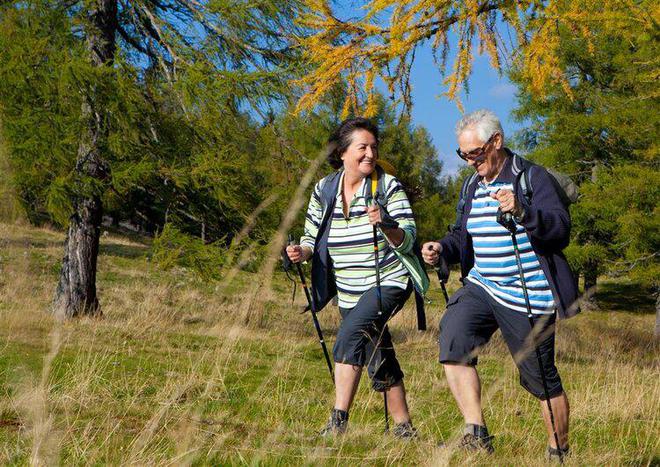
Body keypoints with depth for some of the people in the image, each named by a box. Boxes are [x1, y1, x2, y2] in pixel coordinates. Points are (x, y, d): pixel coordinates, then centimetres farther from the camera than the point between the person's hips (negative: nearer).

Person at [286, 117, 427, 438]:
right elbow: (312, 237, 9)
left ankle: (337, 424, -28)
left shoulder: (388, 186, -9)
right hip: (349, 291, 5)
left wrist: (385, 223, -33)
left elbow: (407, 241, -14)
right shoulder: (324, 190, 2)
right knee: (380, 362, 12)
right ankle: (404, 430, 27)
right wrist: (301, 252, -13)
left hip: (389, 282, -5)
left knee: (351, 334, -28)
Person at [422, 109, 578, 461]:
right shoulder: (472, 186, 13)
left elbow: (561, 229, -19)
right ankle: (476, 434, -18)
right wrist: (442, 249, -2)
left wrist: (523, 212, -36)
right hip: (482, 287, 6)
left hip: (528, 296, -6)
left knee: (541, 379, 2)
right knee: (453, 334, -21)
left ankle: (558, 451, 24)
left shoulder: (532, 178, -8)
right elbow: (463, 236, 20)